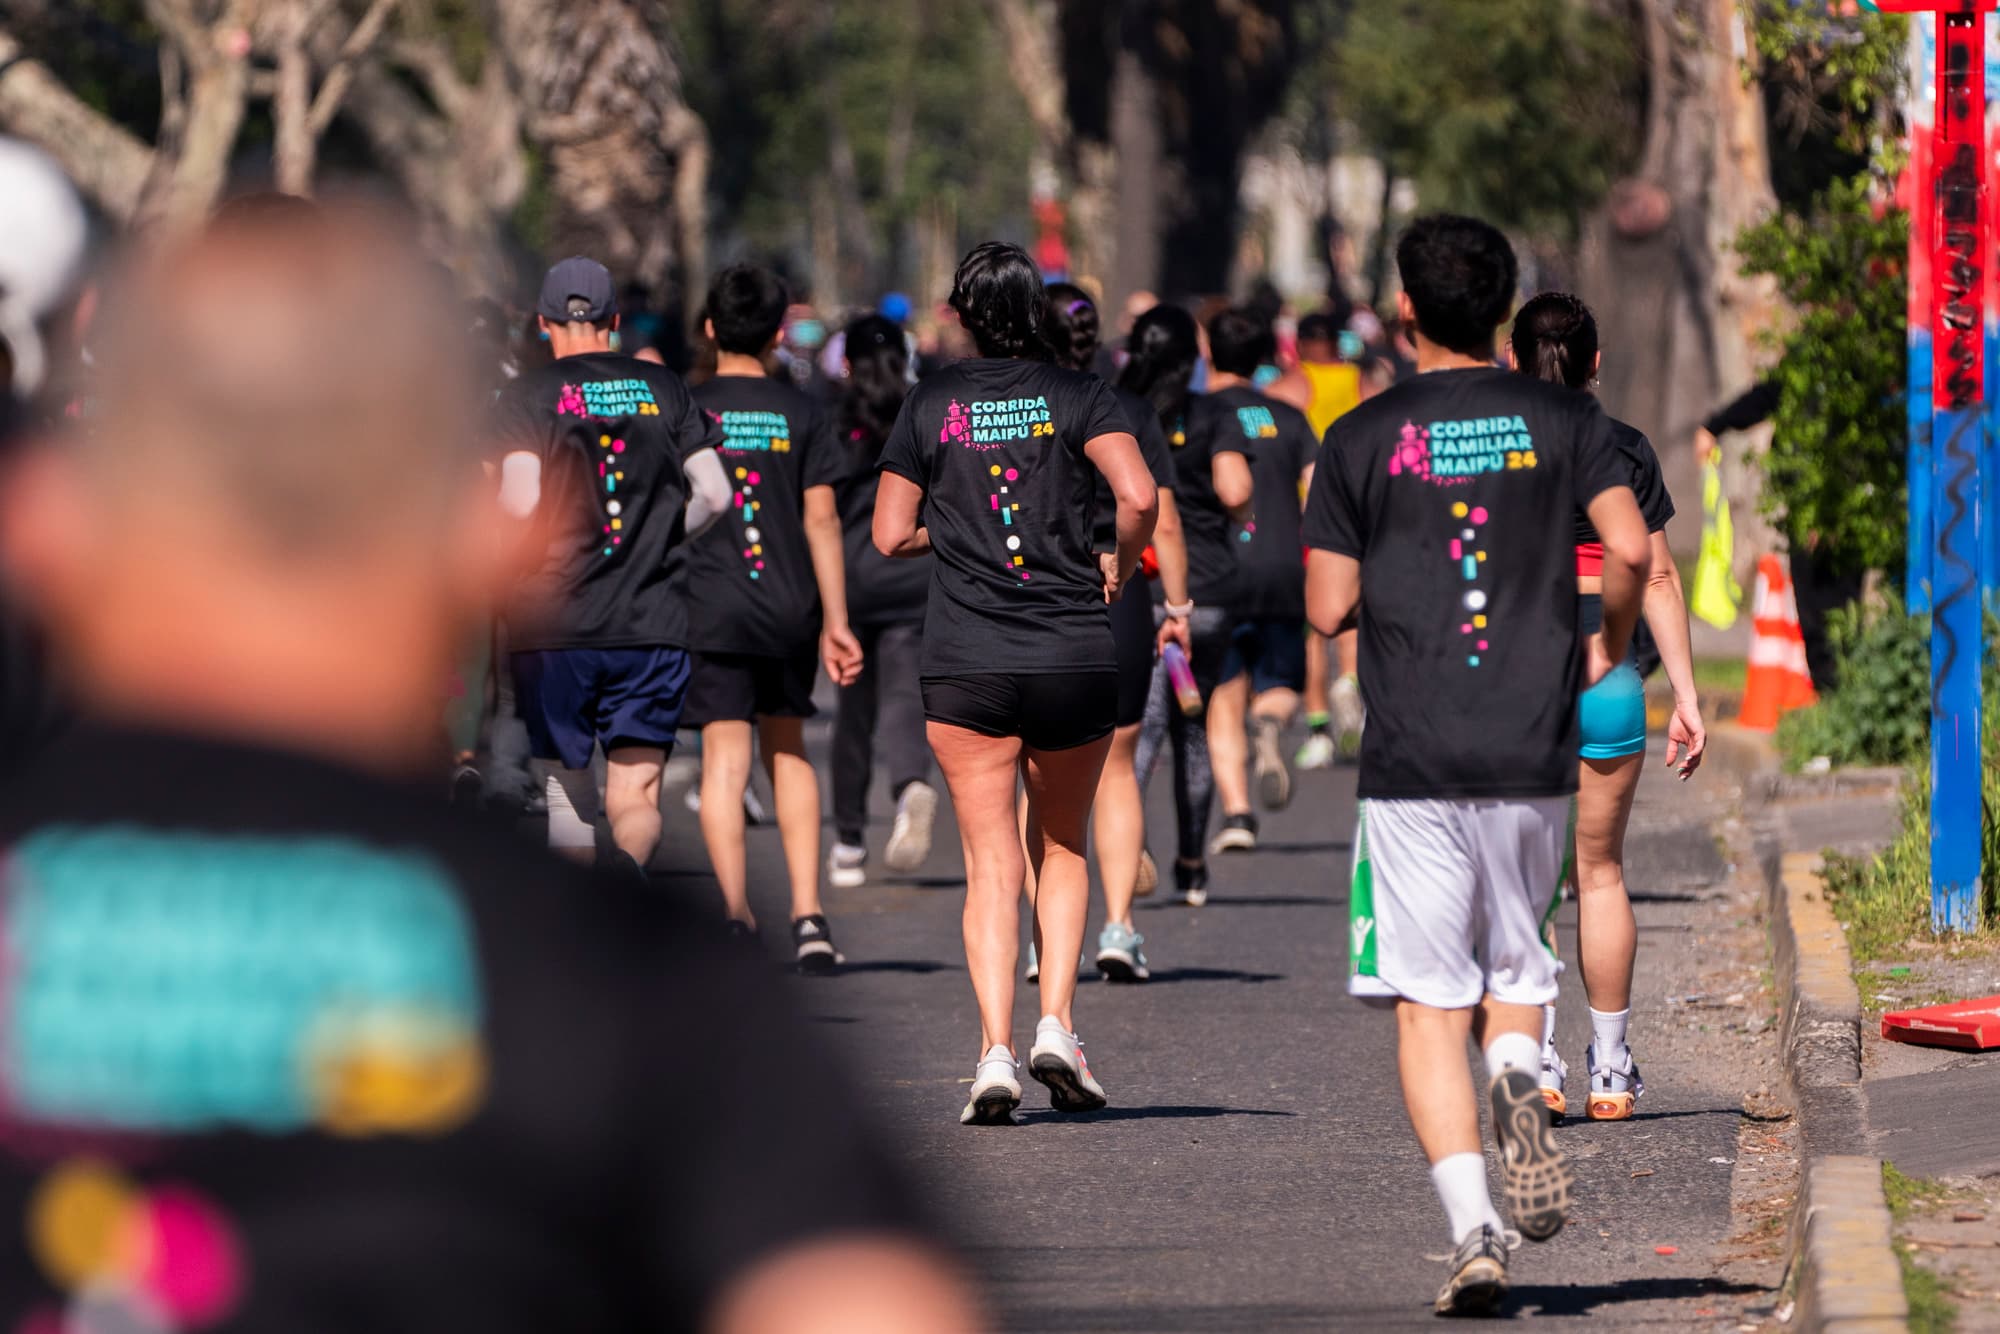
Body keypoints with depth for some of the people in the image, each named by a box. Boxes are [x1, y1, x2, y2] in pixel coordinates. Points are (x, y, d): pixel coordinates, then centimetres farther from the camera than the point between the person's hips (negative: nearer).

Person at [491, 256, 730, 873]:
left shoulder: (527, 395, -2)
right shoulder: (663, 389, 8)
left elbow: (521, 503, -14)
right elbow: (713, 494, 3)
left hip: (554, 624, -1)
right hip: (652, 625, 1)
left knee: (567, 790, 13)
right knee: (636, 797, -2)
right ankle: (628, 869, -32)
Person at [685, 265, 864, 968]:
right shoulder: (801, 413, 3)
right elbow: (822, 520, 1)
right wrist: (835, 622, 4)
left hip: (712, 606, -2)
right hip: (790, 606, 2)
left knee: (725, 757, -4)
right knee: (787, 750, 17)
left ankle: (736, 911, -20)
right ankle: (807, 913, 8)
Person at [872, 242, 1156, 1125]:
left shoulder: (932, 406, 3)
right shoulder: (1076, 396, 0)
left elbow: (891, 535, 3)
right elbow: (1139, 495, -14)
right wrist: (1119, 563, 4)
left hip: (966, 664, 0)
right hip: (1076, 656, 0)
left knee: (991, 863, 2)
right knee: (1061, 846, 18)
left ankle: (995, 1053, -11)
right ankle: (1056, 1027, 4)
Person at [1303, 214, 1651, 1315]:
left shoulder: (1363, 438, 1)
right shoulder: (1560, 419, 4)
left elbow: (1328, 608, -1)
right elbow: (1629, 550, -8)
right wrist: (1606, 648, 11)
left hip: (1411, 759, -2)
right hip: (1535, 750, 2)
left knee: (1428, 1008, 0)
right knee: (1514, 966, 20)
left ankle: (1474, 1229, -15)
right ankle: (1517, 1073, -14)